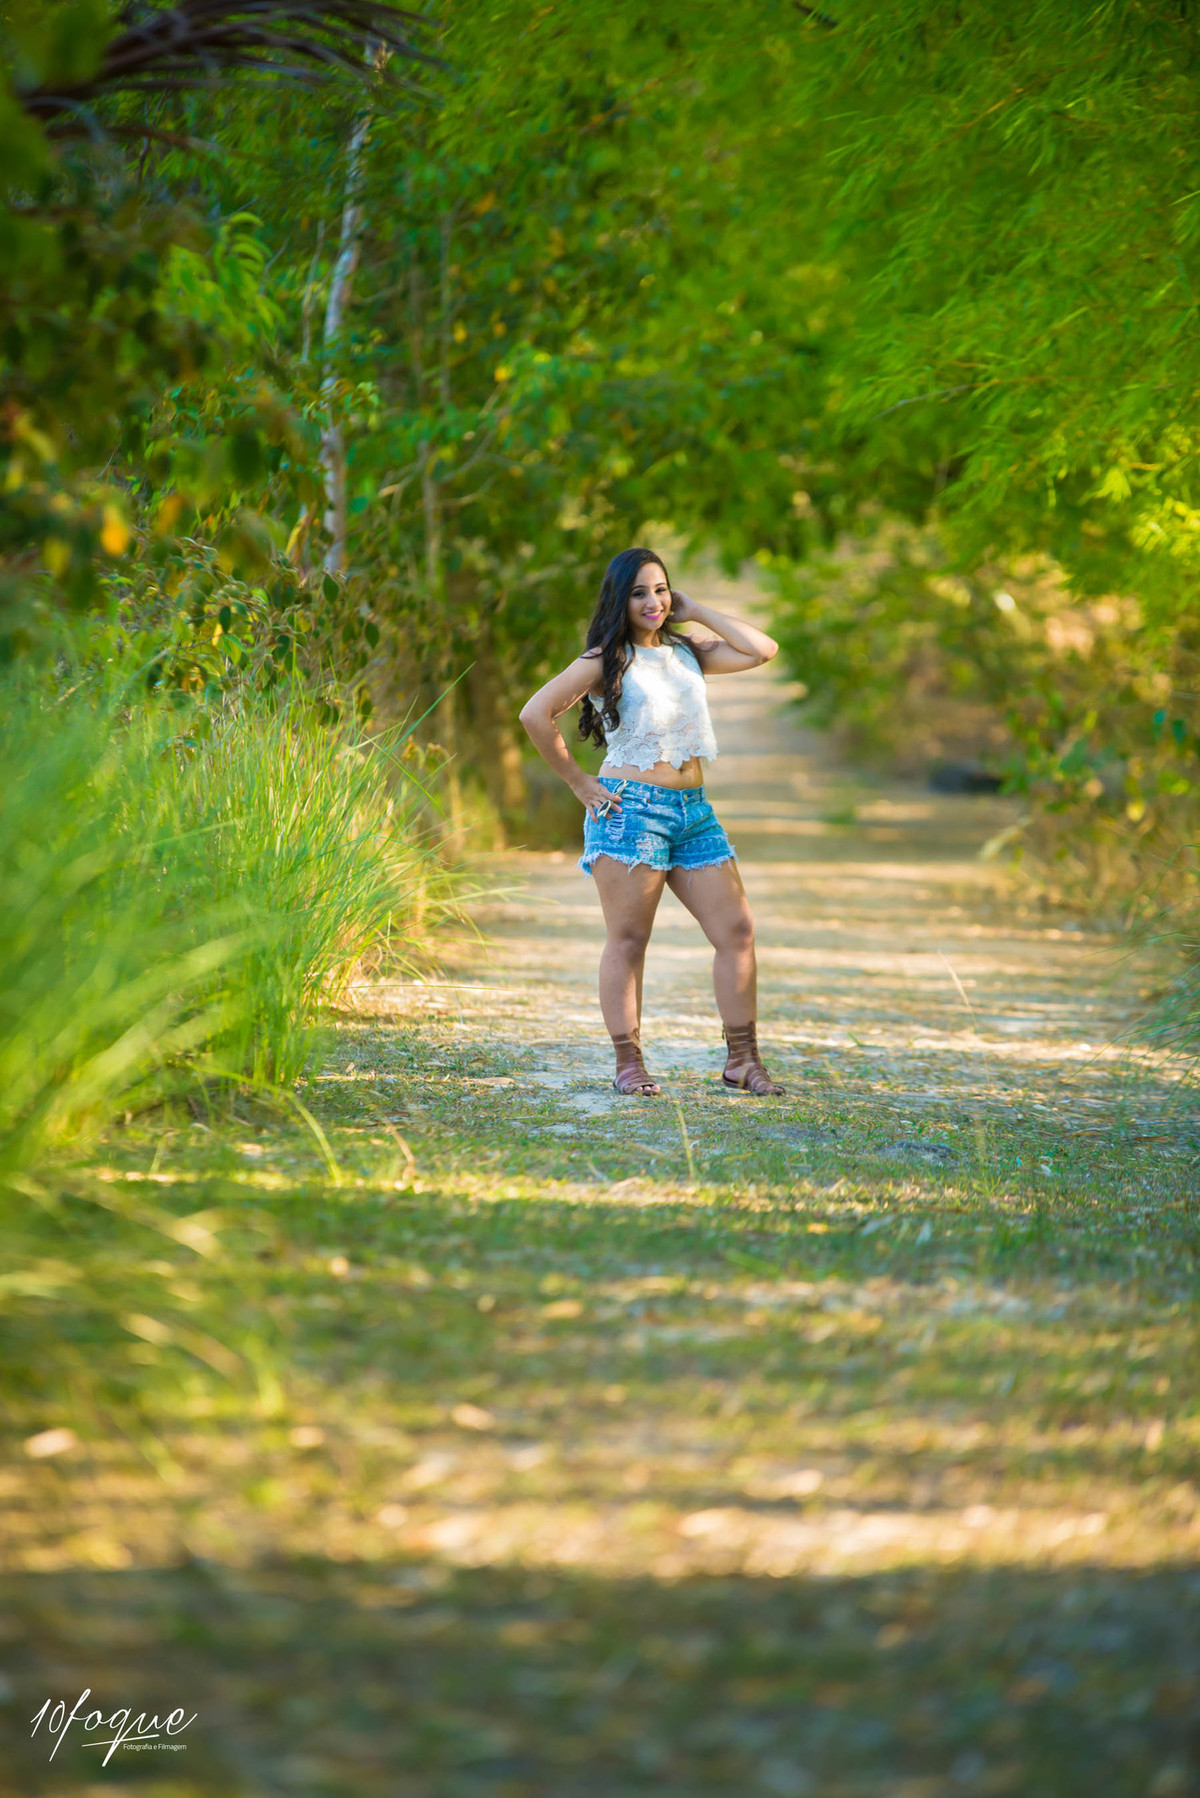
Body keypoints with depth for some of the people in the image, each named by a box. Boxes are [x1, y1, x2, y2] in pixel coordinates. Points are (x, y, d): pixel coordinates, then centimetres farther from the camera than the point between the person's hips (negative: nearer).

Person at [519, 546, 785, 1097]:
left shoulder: (687, 653, 15)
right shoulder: (605, 662, -2)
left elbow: (762, 650, 8)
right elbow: (535, 714, -9)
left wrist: (696, 613, 8)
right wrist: (579, 783, -8)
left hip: (693, 810, 6)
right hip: (632, 809, -6)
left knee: (737, 930, 0)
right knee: (628, 939, -4)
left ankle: (742, 1060, 7)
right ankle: (629, 1065, 0)